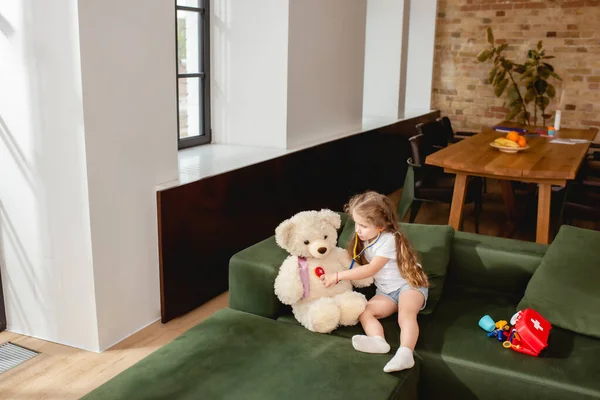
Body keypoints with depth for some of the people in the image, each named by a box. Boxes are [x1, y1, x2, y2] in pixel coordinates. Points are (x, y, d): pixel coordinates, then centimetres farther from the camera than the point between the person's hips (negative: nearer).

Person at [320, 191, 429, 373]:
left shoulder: (389, 240, -19)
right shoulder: (364, 239, 5)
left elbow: (371, 269, -25)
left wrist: (337, 276, -26)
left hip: (409, 285, -6)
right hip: (385, 292, 7)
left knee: (406, 314, -35)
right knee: (364, 312, -20)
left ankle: (405, 353, -55)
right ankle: (378, 340, -45)